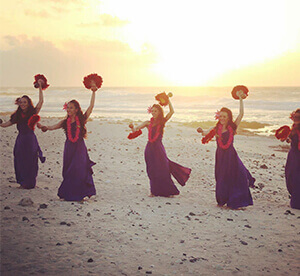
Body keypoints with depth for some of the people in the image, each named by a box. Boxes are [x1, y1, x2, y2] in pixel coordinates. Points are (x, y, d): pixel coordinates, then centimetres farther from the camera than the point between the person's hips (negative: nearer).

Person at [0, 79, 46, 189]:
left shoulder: (33, 113, -3)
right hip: (20, 140, 4)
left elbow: (41, 101, -13)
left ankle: (29, 183, 15)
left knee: (30, 162, 2)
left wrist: (40, 87, -14)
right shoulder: (17, 115, 9)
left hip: (30, 139, -4)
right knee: (20, 161, 7)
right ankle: (22, 182, 22)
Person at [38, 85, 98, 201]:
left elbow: (91, 106, -5)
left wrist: (93, 92, -5)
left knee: (79, 171, -7)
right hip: (69, 148, 3)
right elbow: (52, 127, 1)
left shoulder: (82, 120, -1)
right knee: (68, 172, 6)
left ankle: (81, 194, 3)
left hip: (80, 148, -3)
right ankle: (68, 194, 16)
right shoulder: (65, 122, 8)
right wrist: (43, 127, -16)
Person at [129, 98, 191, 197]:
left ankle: (167, 191, 11)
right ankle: (154, 191, 17)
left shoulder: (162, 121, 4)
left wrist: (168, 100, -6)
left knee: (162, 170, -1)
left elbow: (172, 111, -6)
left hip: (159, 148, -2)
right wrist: (133, 128, -18)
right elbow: (135, 130, 3)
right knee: (152, 171, 6)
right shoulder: (148, 123, 8)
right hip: (150, 148, 2)